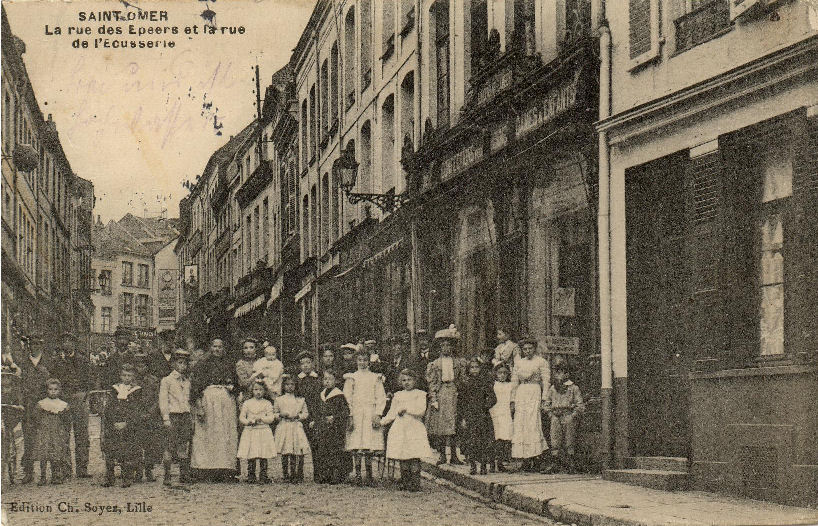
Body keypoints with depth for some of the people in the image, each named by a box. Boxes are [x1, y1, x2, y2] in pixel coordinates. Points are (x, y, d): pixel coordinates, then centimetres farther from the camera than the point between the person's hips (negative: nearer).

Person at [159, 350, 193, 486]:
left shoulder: (187, 381, 16)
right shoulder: (166, 380, -1)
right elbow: (163, 401, -5)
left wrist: (191, 419, 13)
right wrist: (166, 419, -12)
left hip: (186, 416, 5)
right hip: (172, 416, -5)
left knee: (184, 447, 4)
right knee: (170, 447, -7)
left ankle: (184, 475, 8)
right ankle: (166, 477, -5)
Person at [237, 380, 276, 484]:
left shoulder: (267, 403, 5)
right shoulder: (247, 403, 8)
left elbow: (270, 418, 0)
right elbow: (241, 417, 7)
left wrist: (260, 418, -14)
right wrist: (249, 422, -11)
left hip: (264, 432, -1)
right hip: (250, 432, 1)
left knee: (263, 457, -3)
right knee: (250, 456, -1)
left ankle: (263, 476, 3)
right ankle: (251, 476, 6)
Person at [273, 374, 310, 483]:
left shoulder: (300, 400, 11)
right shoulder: (279, 400, 9)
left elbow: (306, 413, 11)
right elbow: (274, 414, 12)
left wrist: (298, 416, -7)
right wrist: (281, 415, -7)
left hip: (297, 427, 0)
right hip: (283, 427, 0)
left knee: (298, 453, -7)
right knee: (285, 454, -3)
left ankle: (298, 476, -2)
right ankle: (286, 476, 2)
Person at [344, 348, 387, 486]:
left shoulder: (376, 378, 12)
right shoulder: (351, 378, 10)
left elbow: (381, 398, 8)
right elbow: (347, 398, 5)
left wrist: (377, 415, -4)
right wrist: (350, 416, -5)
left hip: (371, 414, 0)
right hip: (355, 413, 0)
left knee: (369, 447, -3)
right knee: (356, 445, -6)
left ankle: (369, 475, 2)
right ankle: (357, 474, -3)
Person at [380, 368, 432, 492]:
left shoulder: (420, 394, 8)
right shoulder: (397, 395, 18)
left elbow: (421, 411, -5)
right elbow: (391, 414, 20)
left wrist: (405, 409, -11)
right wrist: (381, 422, 8)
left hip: (414, 427, -3)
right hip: (399, 429, 3)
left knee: (414, 457, -11)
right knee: (402, 458, -2)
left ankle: (415, 484, -10)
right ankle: (405, 483, 4)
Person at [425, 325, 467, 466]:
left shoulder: (459, 362, 9)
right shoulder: (435, 364, 6)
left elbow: (462, 380, 10)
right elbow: (432, 383, 3)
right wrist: (433, 399, -6)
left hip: (454, 395, 0)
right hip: (440, 394, 0)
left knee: (453, 425, -6)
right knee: (439, 426, -1)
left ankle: (453, 455, -1)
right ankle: (442, 455, 6)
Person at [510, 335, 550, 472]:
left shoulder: (541, 362, 4)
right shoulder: (518, 363, 15)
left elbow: (545, 381, 1)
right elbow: (514, 382, 15)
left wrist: (543, 399, -7)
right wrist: (513, 400, 8)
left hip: (534, 393, -4)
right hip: (521, 395, 4)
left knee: (532, 424, -12)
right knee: (520, 426, -4)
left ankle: (533, 458, -11)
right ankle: (525, 459, -3)